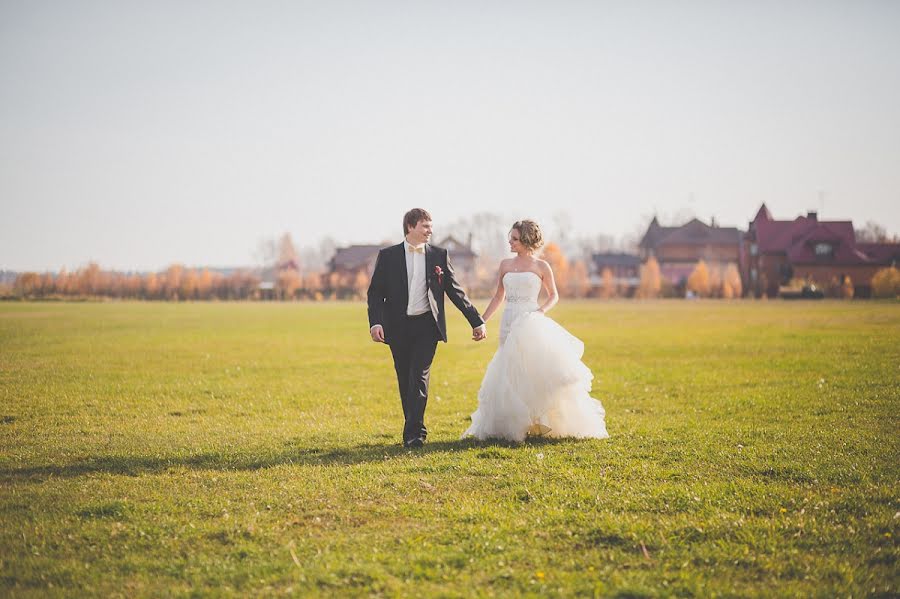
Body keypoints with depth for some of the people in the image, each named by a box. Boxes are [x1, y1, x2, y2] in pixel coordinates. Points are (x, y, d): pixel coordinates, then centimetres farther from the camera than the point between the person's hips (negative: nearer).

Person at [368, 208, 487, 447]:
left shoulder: (439, 255, 6)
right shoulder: (388, 256, 3)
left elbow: (455, 291, 9)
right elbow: (376, 292, 0)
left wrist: (477, 321, 6)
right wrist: (375, 322, -15)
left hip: (427, 325, -1)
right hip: (398, 327, 1)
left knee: (419, 378, -12)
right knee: (405, 382, 8)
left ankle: (413, 434, -15)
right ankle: (415, 428, 21)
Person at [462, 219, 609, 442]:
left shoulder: (541, 266, 1)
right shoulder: (505, 265, 11)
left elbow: (554, 295, 10)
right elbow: (498, 297, 16)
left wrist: (542, 310, -9)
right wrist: (481, 321, 11)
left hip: (530, 324, -4)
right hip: (509, 324, 4)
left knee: (537, 371, -11)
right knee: (511, 375, 4)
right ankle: (513, 424, 11)